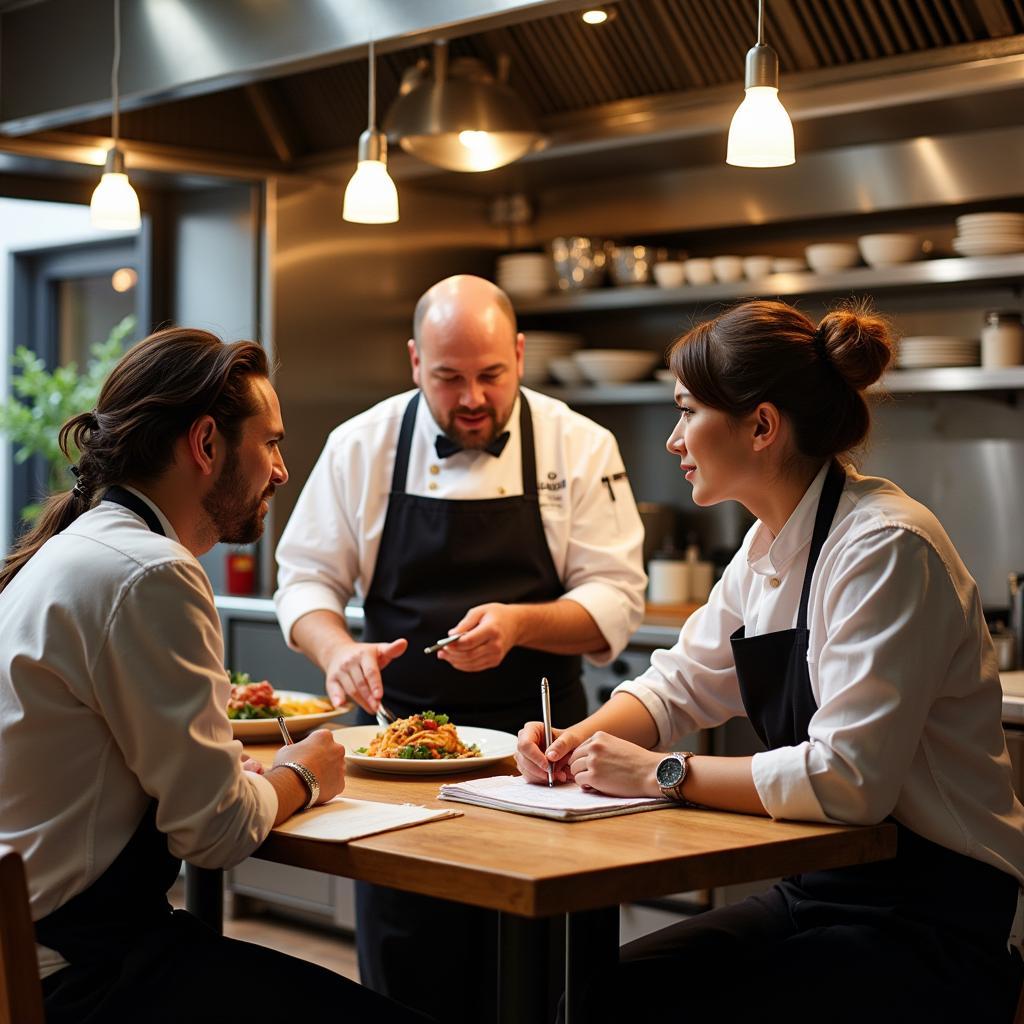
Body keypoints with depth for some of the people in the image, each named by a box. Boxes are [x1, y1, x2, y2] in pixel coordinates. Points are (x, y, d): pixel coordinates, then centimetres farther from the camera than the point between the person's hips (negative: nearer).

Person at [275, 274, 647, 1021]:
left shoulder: (580, 448, -3)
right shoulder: (361, 446, 1)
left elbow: (615, 600, -5)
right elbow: (307, 579, 3)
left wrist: (519, 623, -23)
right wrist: (338, 649, -18)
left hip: (534, 742, -1)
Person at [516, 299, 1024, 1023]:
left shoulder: (885, 549, -21)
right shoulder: (769, 546, 8)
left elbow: (848, 778, -29)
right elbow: (682, 684, 18)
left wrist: (663, 773, -20)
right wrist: (582, 740, -2)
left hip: (936, 932, -8)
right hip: (816, 895, 8)